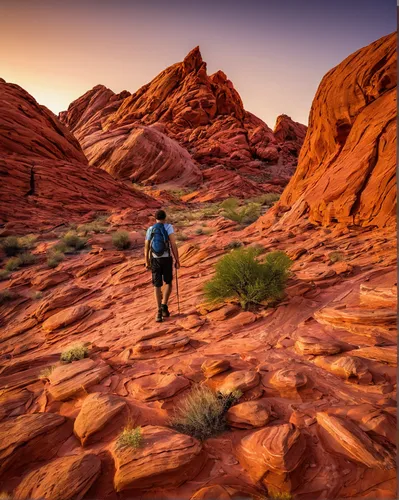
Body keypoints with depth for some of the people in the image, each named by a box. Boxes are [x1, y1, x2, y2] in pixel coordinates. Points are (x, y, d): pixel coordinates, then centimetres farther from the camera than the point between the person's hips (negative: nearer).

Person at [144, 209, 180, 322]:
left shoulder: (150, 230, 7)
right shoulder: (168, 227, -3)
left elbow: (146, 248, 9)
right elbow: (173, 245, -13)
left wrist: (147, 262, 21)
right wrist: (177, 260, -7)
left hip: (155, 260, 2)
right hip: (167, 259, -2)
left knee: (157, 286, 6)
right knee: (168, 283, 19)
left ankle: (159, 312, -3)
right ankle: (164, 306, 3)